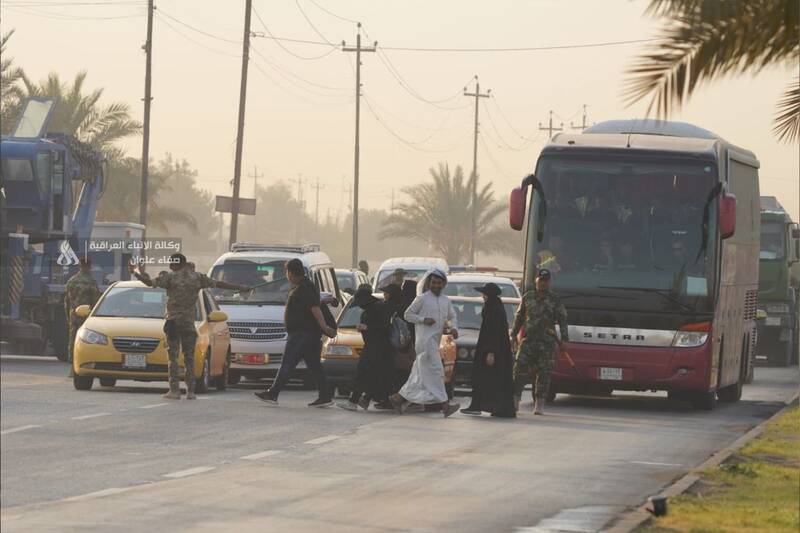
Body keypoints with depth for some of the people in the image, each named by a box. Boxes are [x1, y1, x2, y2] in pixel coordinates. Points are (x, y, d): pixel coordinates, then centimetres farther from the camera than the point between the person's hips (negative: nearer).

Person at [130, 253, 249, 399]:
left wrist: (136, 272, 6)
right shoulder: (196, 278, 8)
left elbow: (150, 282, -10)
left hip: (173, 321, -3)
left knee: (173, 357, -2)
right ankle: (191, 391, 4)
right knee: (189, 357, 7)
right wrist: (240, 287, 25)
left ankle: (174, 390, -8)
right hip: (189, 322, 3)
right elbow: (218, 284, 15)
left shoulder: (170, 277, -3)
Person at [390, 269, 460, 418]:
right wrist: (423, 320, -14)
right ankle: (444, 404, -18)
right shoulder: (422, 299, -3)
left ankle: (399, 398, 19)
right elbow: (408, 314, 0)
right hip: (425, 340, -8)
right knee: (435, 371, -14)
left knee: (420, 375, 10)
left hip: (435, 341, 8)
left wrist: (453, 327, 3)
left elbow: (452, 316, 24)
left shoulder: (446, 301, 15)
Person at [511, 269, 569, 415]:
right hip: (528, 340, 2)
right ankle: (515, 400, -4)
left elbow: (562, 320, 4)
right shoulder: (527, 297, 13)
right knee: (520, 368, -8)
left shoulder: (554, 301, 5)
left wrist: (564, 339, -5)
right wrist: (513, 335, 14)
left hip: (547, 342, -2)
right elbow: (519, 317, 19)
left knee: (543, 373, -2)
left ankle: (539, 403, 3)